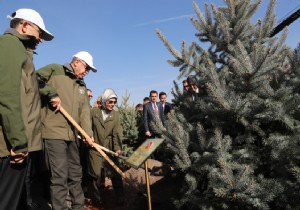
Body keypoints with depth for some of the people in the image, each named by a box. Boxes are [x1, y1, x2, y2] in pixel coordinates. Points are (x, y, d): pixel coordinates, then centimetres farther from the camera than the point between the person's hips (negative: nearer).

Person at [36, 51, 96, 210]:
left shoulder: (82, 85, 17)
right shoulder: (55, 70, -1)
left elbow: (85, 111, 9)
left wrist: (88, 133, -1)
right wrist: (52, 93, -18)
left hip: (72, 134, 7)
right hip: (54, 132, -7)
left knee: (76, 174, 16)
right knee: (60, 176, -7)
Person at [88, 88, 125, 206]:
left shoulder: (115, 115, -3)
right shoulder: (94, 111, -4)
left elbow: (116, 133, -9)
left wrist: (118, 148, -21)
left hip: (110, 149, 1)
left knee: (115, 174, 4)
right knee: (96, 175, 9)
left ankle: (120, 199, 18)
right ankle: (97, 199, 28)